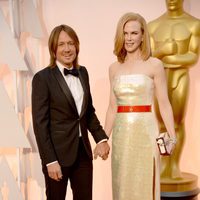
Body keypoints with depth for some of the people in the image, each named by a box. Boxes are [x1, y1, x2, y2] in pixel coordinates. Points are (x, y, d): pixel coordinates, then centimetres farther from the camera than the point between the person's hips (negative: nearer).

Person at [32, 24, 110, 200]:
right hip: (58, 153, -5)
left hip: (83, 151, 5)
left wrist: (101, 138, 3)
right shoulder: (43, 78, -10)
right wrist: (50, 161, -15)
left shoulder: (83, 72, 8)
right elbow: (40, 123, -12)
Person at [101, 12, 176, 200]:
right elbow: (112, 107, 13)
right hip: (121, 133, 4)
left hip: (145, 131, -4)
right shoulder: (114, 68, 10)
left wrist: (172, 137, -13)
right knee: (122, 185, 10)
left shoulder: (154, 65, -2)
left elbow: (164, 104, -4)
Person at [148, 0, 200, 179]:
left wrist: (166, 58, -10)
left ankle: (175, 166, 9)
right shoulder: (154, 25, 9)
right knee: (162, 123, 4)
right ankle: (164, 165, 13)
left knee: (178, 122, -1)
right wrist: (162, 51, -17)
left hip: (181, 77, -2)